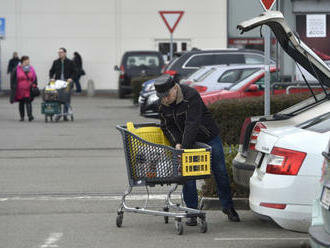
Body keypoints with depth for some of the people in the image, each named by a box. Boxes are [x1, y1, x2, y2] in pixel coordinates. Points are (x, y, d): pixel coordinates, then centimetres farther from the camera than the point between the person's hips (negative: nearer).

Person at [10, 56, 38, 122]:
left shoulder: (31, 69, 6)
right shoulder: (16, 70, -1)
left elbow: (35, 79, 13)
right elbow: (13, 80, 1)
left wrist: (34, 86, 3)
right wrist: (13, 88, -4)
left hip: (29, 90, 0)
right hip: (20, 90, 0)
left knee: (28, 102, -13)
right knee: (21, 103, 9)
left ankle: (30, 115, -20)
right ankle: (22, 116, 18)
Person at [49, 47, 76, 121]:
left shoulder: (70, 62, 4)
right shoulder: (55, 62, 10)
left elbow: (74, 72, 5)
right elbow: (51, 71, 15)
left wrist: (71, 78, -11)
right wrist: (51, 78, -2)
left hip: (67, 82, -2)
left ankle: (65, 114, 5)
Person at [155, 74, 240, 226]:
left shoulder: (191, 96, -29)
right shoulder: (162, 104, -7)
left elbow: (192, 124, -34)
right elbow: (167, 126, -1)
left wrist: (184, 147, -38)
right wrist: (176, 143, -19)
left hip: (209, 139, -4)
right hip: (186, 142, 4)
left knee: (220, 173, 5)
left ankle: (228, 207, 21)